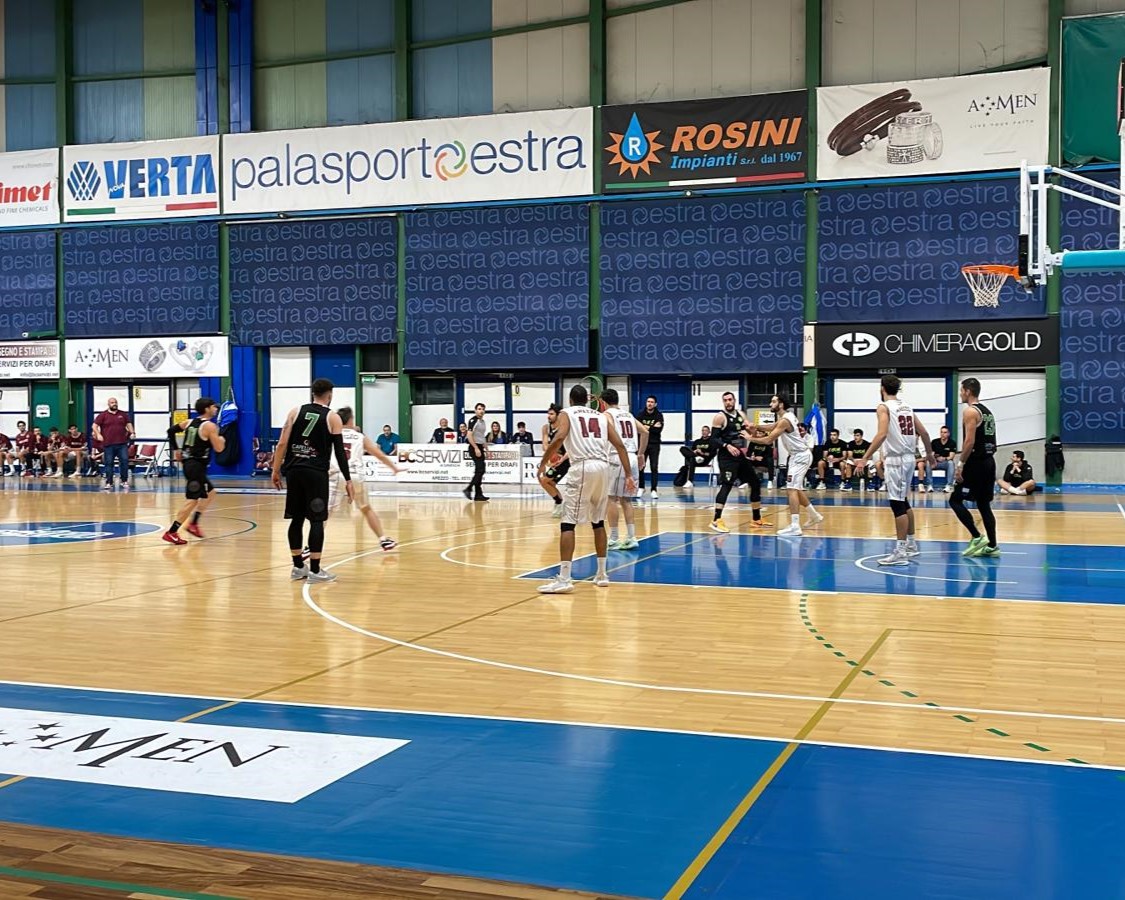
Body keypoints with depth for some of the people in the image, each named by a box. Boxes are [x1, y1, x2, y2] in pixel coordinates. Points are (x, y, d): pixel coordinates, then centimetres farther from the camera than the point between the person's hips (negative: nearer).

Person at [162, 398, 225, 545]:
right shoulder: (209, 426, -12)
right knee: (192, 500, -10)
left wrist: (175, 449, 24)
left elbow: (171, 430, 19)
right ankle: (171, 532, -12)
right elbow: (218, 448, -13)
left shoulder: (190, 422, 12)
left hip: (189, 463, 10)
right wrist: (221, 440, 8)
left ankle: (193, 524, 21)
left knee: (210, 493, 23)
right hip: (197, 466, -10)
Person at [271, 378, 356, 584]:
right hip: (316, 473, -4)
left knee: (296, 518, 11)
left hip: (294, 471, 4)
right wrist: (348, 480, 1)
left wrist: (276, 470, 8)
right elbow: (339, 451, -2)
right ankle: (315, 570, 0)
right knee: (316, 520, 0)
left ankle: (298, 567, 18)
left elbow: (282, 444, 3)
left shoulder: (295, 411, 8)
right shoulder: (333, 418, 1)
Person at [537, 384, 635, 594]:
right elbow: (620, 445, 13)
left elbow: (559, 438, -8)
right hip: (603, 467, 5)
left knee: (568, 523, -5)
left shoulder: (566, 413, 12)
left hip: (582, 467, -5)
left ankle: (564, 579, -14)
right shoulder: (602, 416, 24)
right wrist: (629, 475, 12)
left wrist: (543, 462, 2)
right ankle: (602, 574, 25)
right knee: (598, 521, 20)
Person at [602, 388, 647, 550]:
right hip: (632, 458, 7)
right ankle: (631, 538, 8)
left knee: (612, 498, 0)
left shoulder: (607, 414, 0)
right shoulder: (628, 414, 20)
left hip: (618, 458, -7)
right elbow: (645, 432, 15)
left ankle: (614, 540, 0)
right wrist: (641, 453, 19)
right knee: (626, 500, 13)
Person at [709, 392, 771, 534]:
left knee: (756, 483, 11)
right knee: (726, 486, -21)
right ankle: (716, 521, -24)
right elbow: (714, 439, -15)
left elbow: (750, 429, 20)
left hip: (741, 455, 8)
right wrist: (727, 446, -29)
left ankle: (757, 520, 22)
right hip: (726, 456, -8)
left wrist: (749, 428, -3)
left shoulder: (741, 414, 10)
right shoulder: (720, 417, -10)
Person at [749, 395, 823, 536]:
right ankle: (814, 516, 35)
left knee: (792, 489, -16)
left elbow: (768, 440, -22)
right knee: (796, 488, 21)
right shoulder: (786, 416, 9)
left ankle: (795, 527, -21)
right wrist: (758, 428, 4)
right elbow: (773, 429, 22)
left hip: (800, 456, -10)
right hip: (798, 455, 10)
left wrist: (751, 438, -10)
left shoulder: (784, 420, -21)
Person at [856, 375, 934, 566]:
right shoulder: (906, 406, 14)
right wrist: (929, 453, 31)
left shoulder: (884, 407, -9)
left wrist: (865, 457, -24)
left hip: (896, 459, -8)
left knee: (897, 504, -7)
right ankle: (911, 545, 28)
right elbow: (924, 433, 16)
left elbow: (882, 434, -23)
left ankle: (900, 552, -8)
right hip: (909, 457, 8)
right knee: (903, 502, 19)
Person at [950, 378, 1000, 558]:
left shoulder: (970, 411, -12)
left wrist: (960, 464, -18)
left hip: (975, 463, -9)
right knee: (984, 504, 11)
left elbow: (970, 442, -20)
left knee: (955, 500, -2)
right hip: (989, 462, 9)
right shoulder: (987, 411, 17)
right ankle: (992, 546, 10)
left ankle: (977, 537, -8)